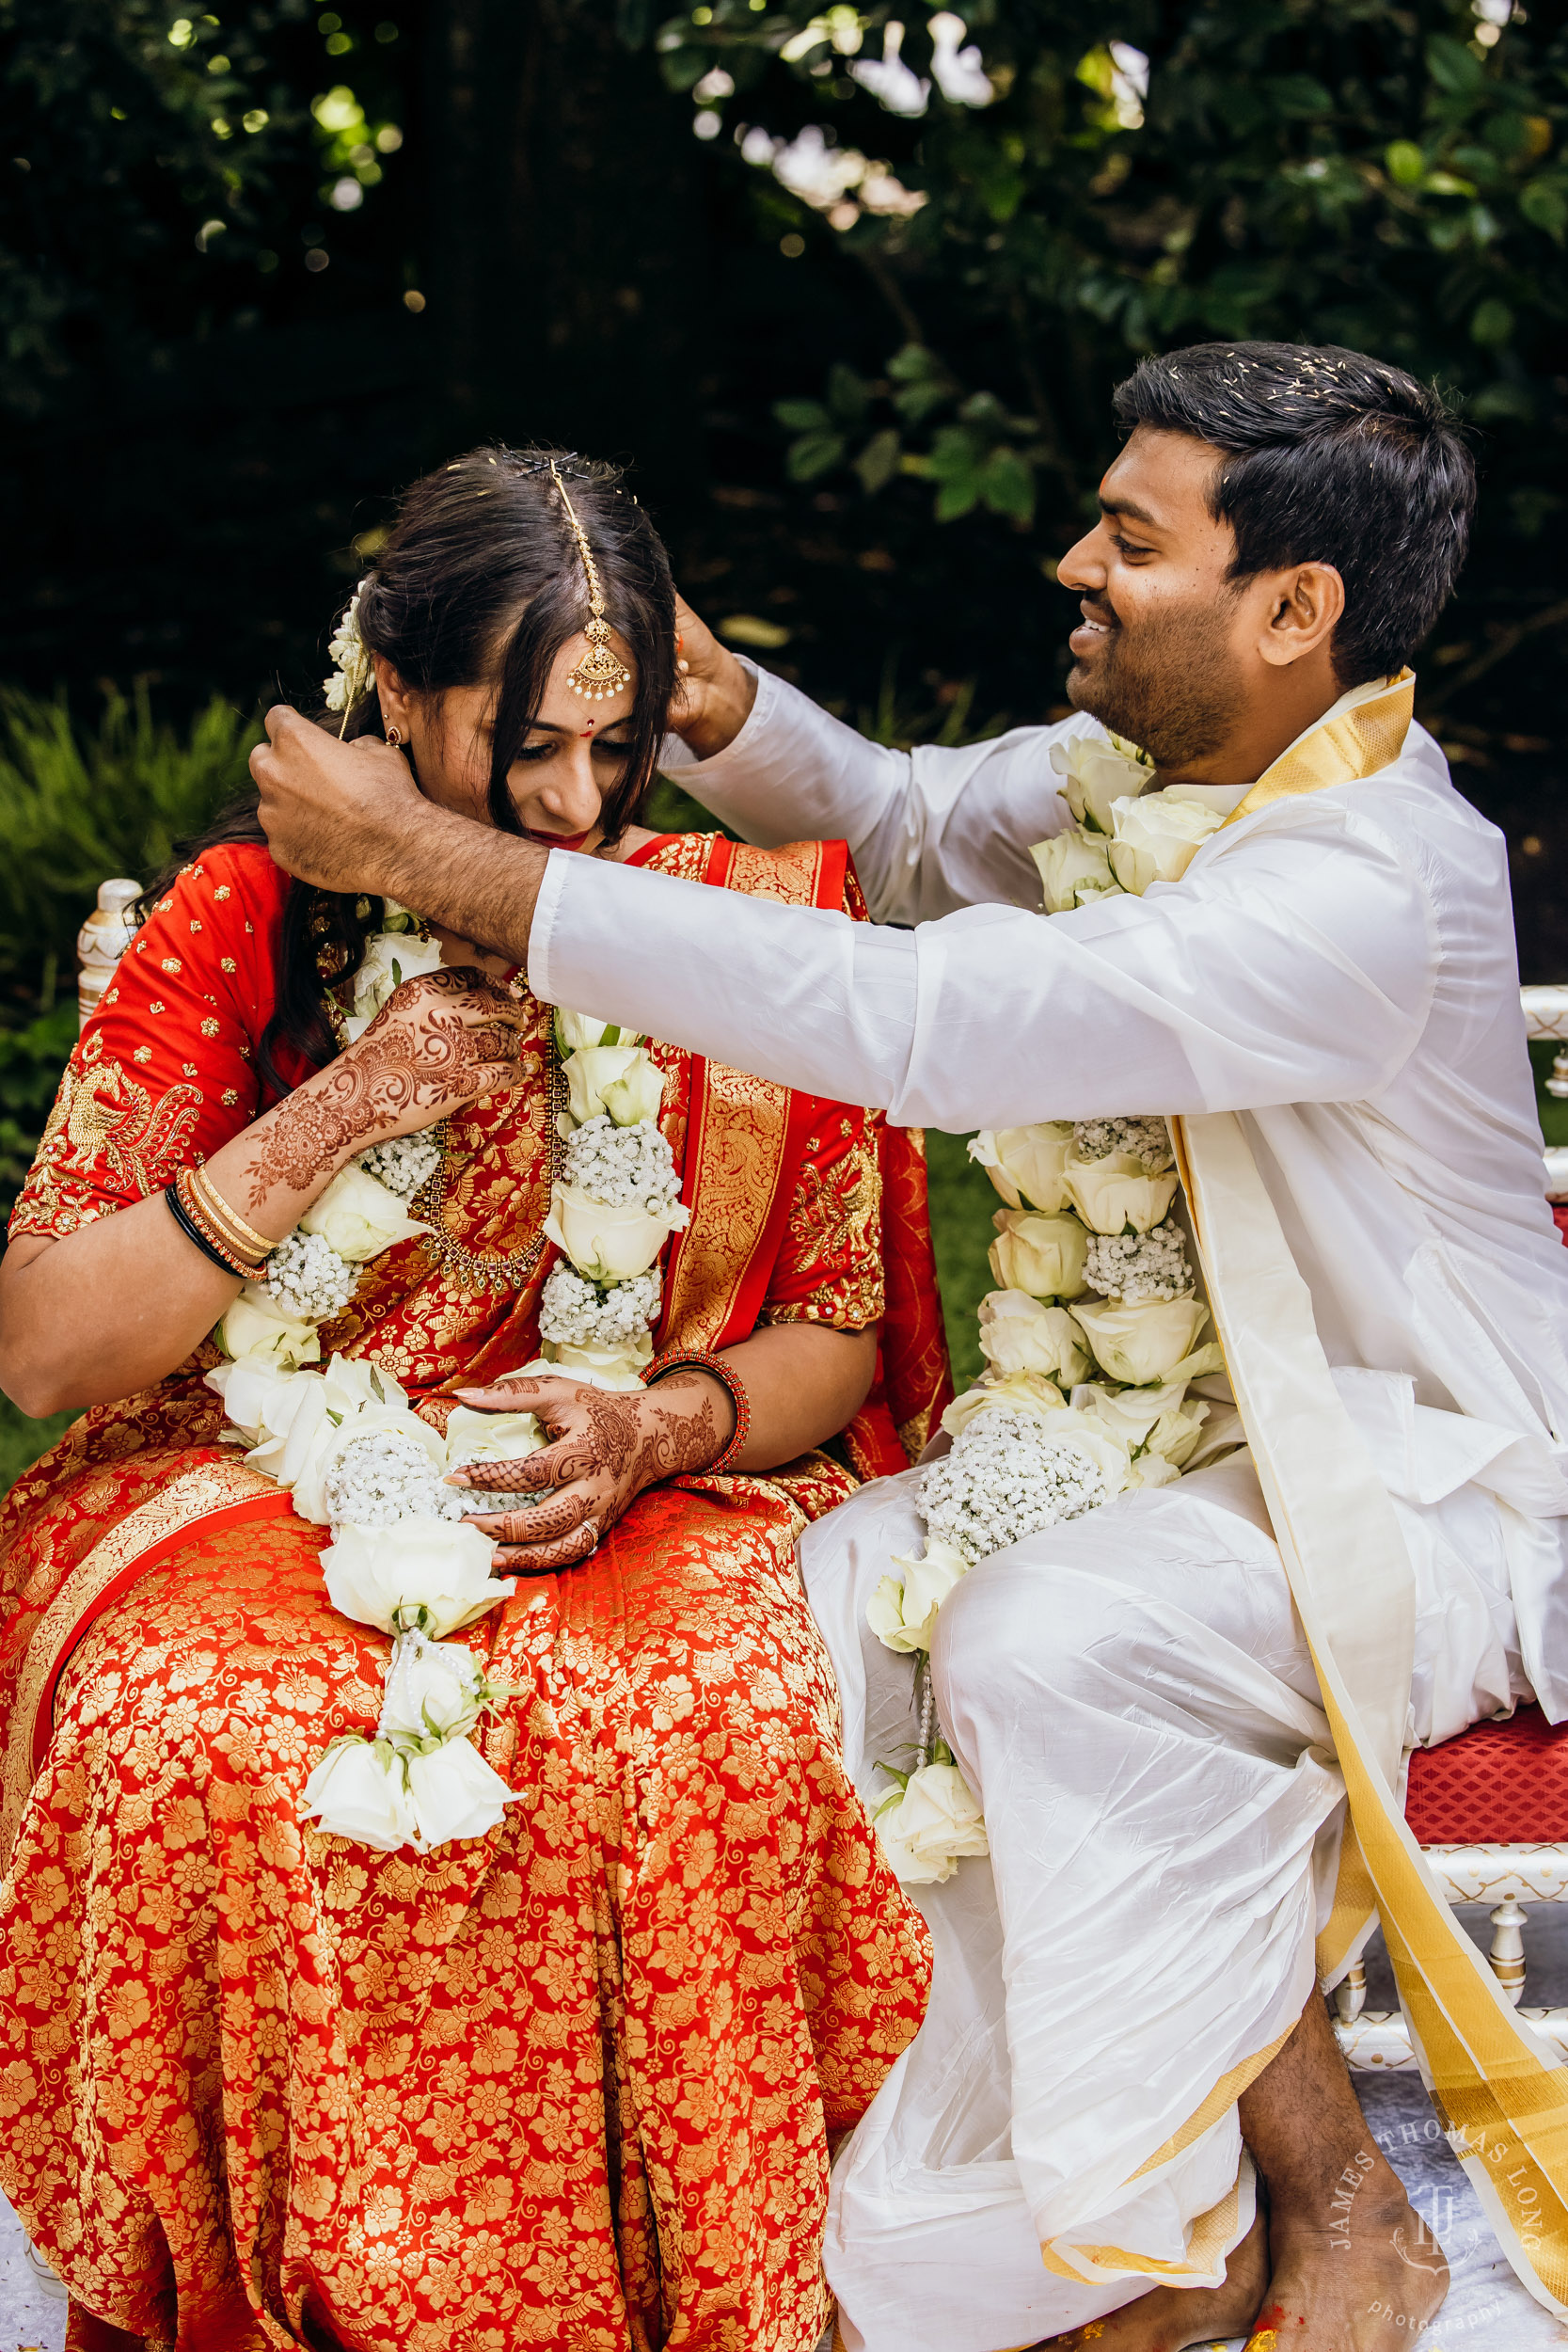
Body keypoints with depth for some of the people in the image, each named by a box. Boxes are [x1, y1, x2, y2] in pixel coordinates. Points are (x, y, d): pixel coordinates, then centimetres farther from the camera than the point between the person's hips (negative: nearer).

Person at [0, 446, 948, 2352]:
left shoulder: (737, 924, 2)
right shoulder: (241, 923, -1)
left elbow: (838, 1338, 6)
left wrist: (650, 1429, -16)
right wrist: (339, 1113, -17)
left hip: (654, 1498, 1)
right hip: (253, 1485, 0)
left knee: (718, 1732, -33)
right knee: (200, 1740, -33)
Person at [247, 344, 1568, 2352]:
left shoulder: (1370, 892, -28)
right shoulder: (1155, 759, 2)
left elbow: (915, 1022, -35)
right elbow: (910, 828, 20)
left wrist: (437, 862, -32)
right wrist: (719, 707, -5)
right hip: (1195, 1434, 9)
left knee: (1048, 1643, -35)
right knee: (809, 1602, -14)